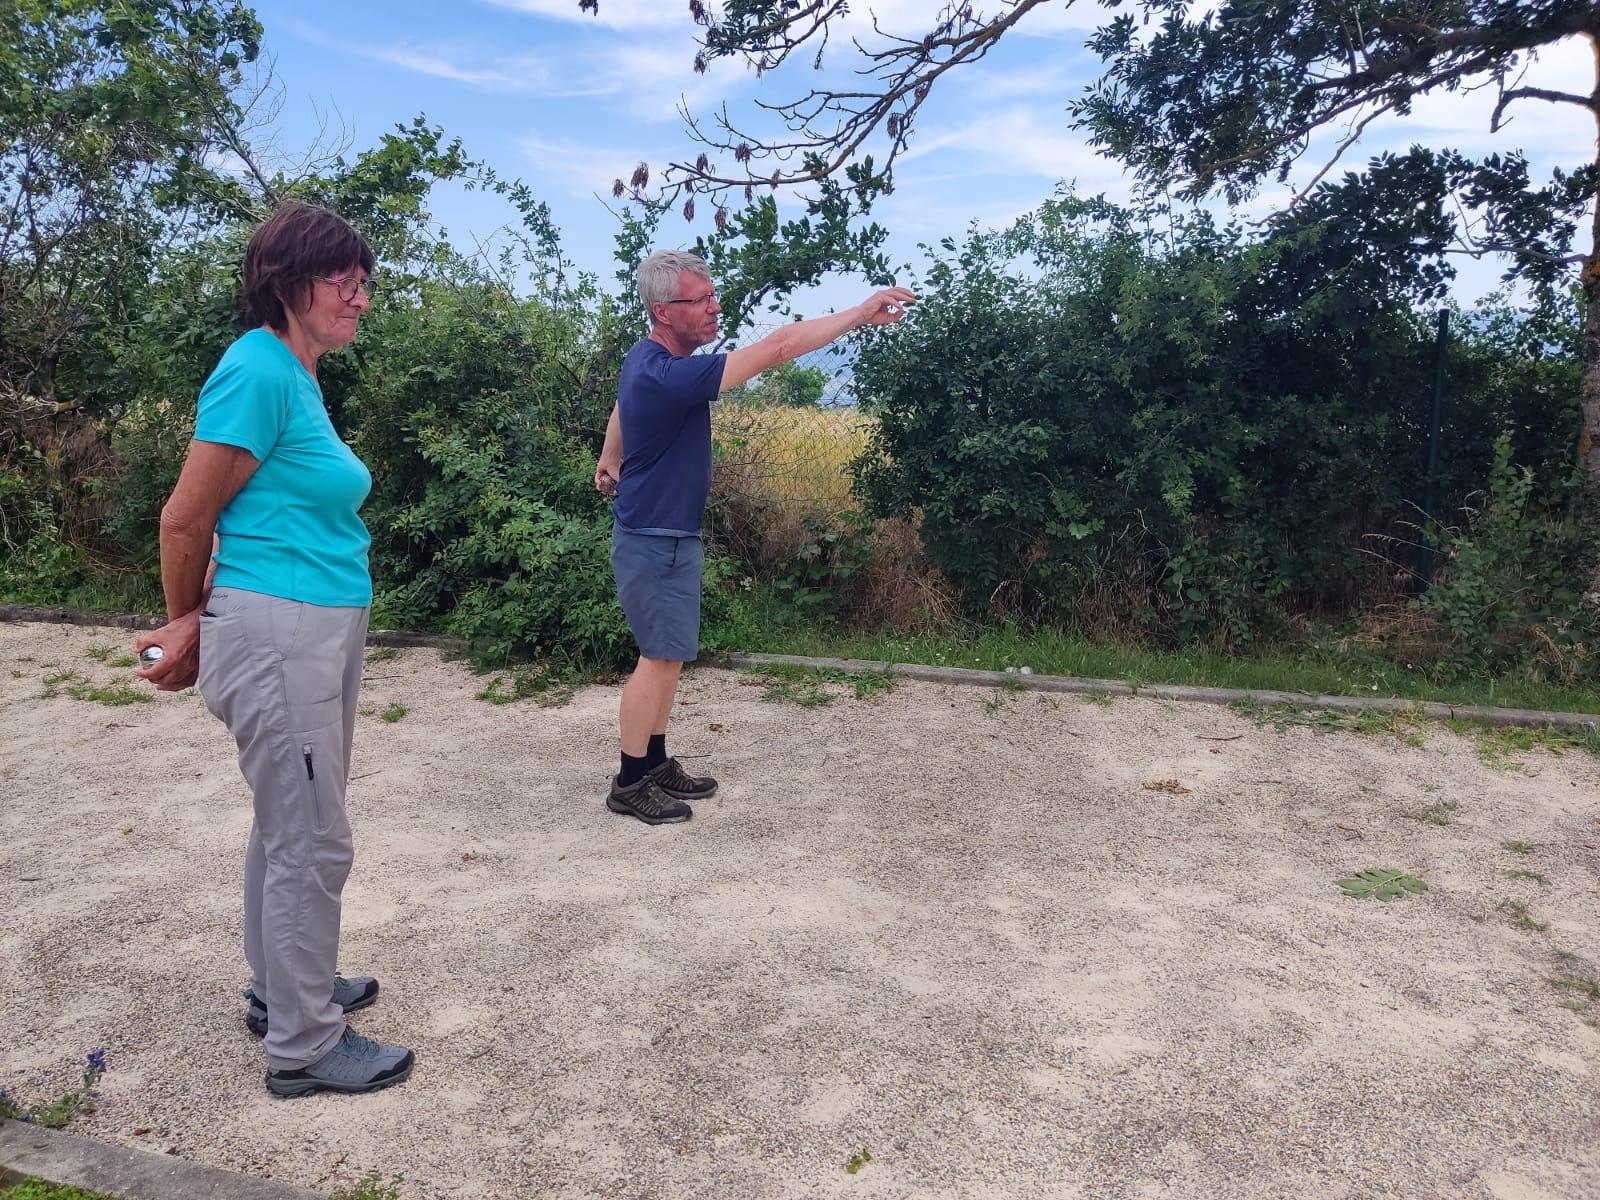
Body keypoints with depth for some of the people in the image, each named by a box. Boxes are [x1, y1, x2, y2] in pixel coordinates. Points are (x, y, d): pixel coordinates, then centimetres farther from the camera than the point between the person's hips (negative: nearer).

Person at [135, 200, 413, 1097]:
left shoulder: (296, 375, 12)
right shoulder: (260, 370, -16)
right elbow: (186, 520, -12)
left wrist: (200, 625, 11)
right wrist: (188, 628, 3)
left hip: (321, 631, 9)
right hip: (279, 632, -9)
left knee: (288, 825, 20)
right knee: (313, 840, 0)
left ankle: (284, 988, 38)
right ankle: (305, 1045, 16)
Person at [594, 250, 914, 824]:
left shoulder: (644, 358, 5)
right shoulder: (669, 377, -27)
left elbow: (618, 410, 27)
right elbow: (778, 347, -29)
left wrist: (609, 461, 46)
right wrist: (862, 313, -25)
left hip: (669, 536, 10)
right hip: (655, 542, -10)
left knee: (669, 655, 14)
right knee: (661, 657, -2)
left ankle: (656, 762, 24)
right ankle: (629, 784, 9)